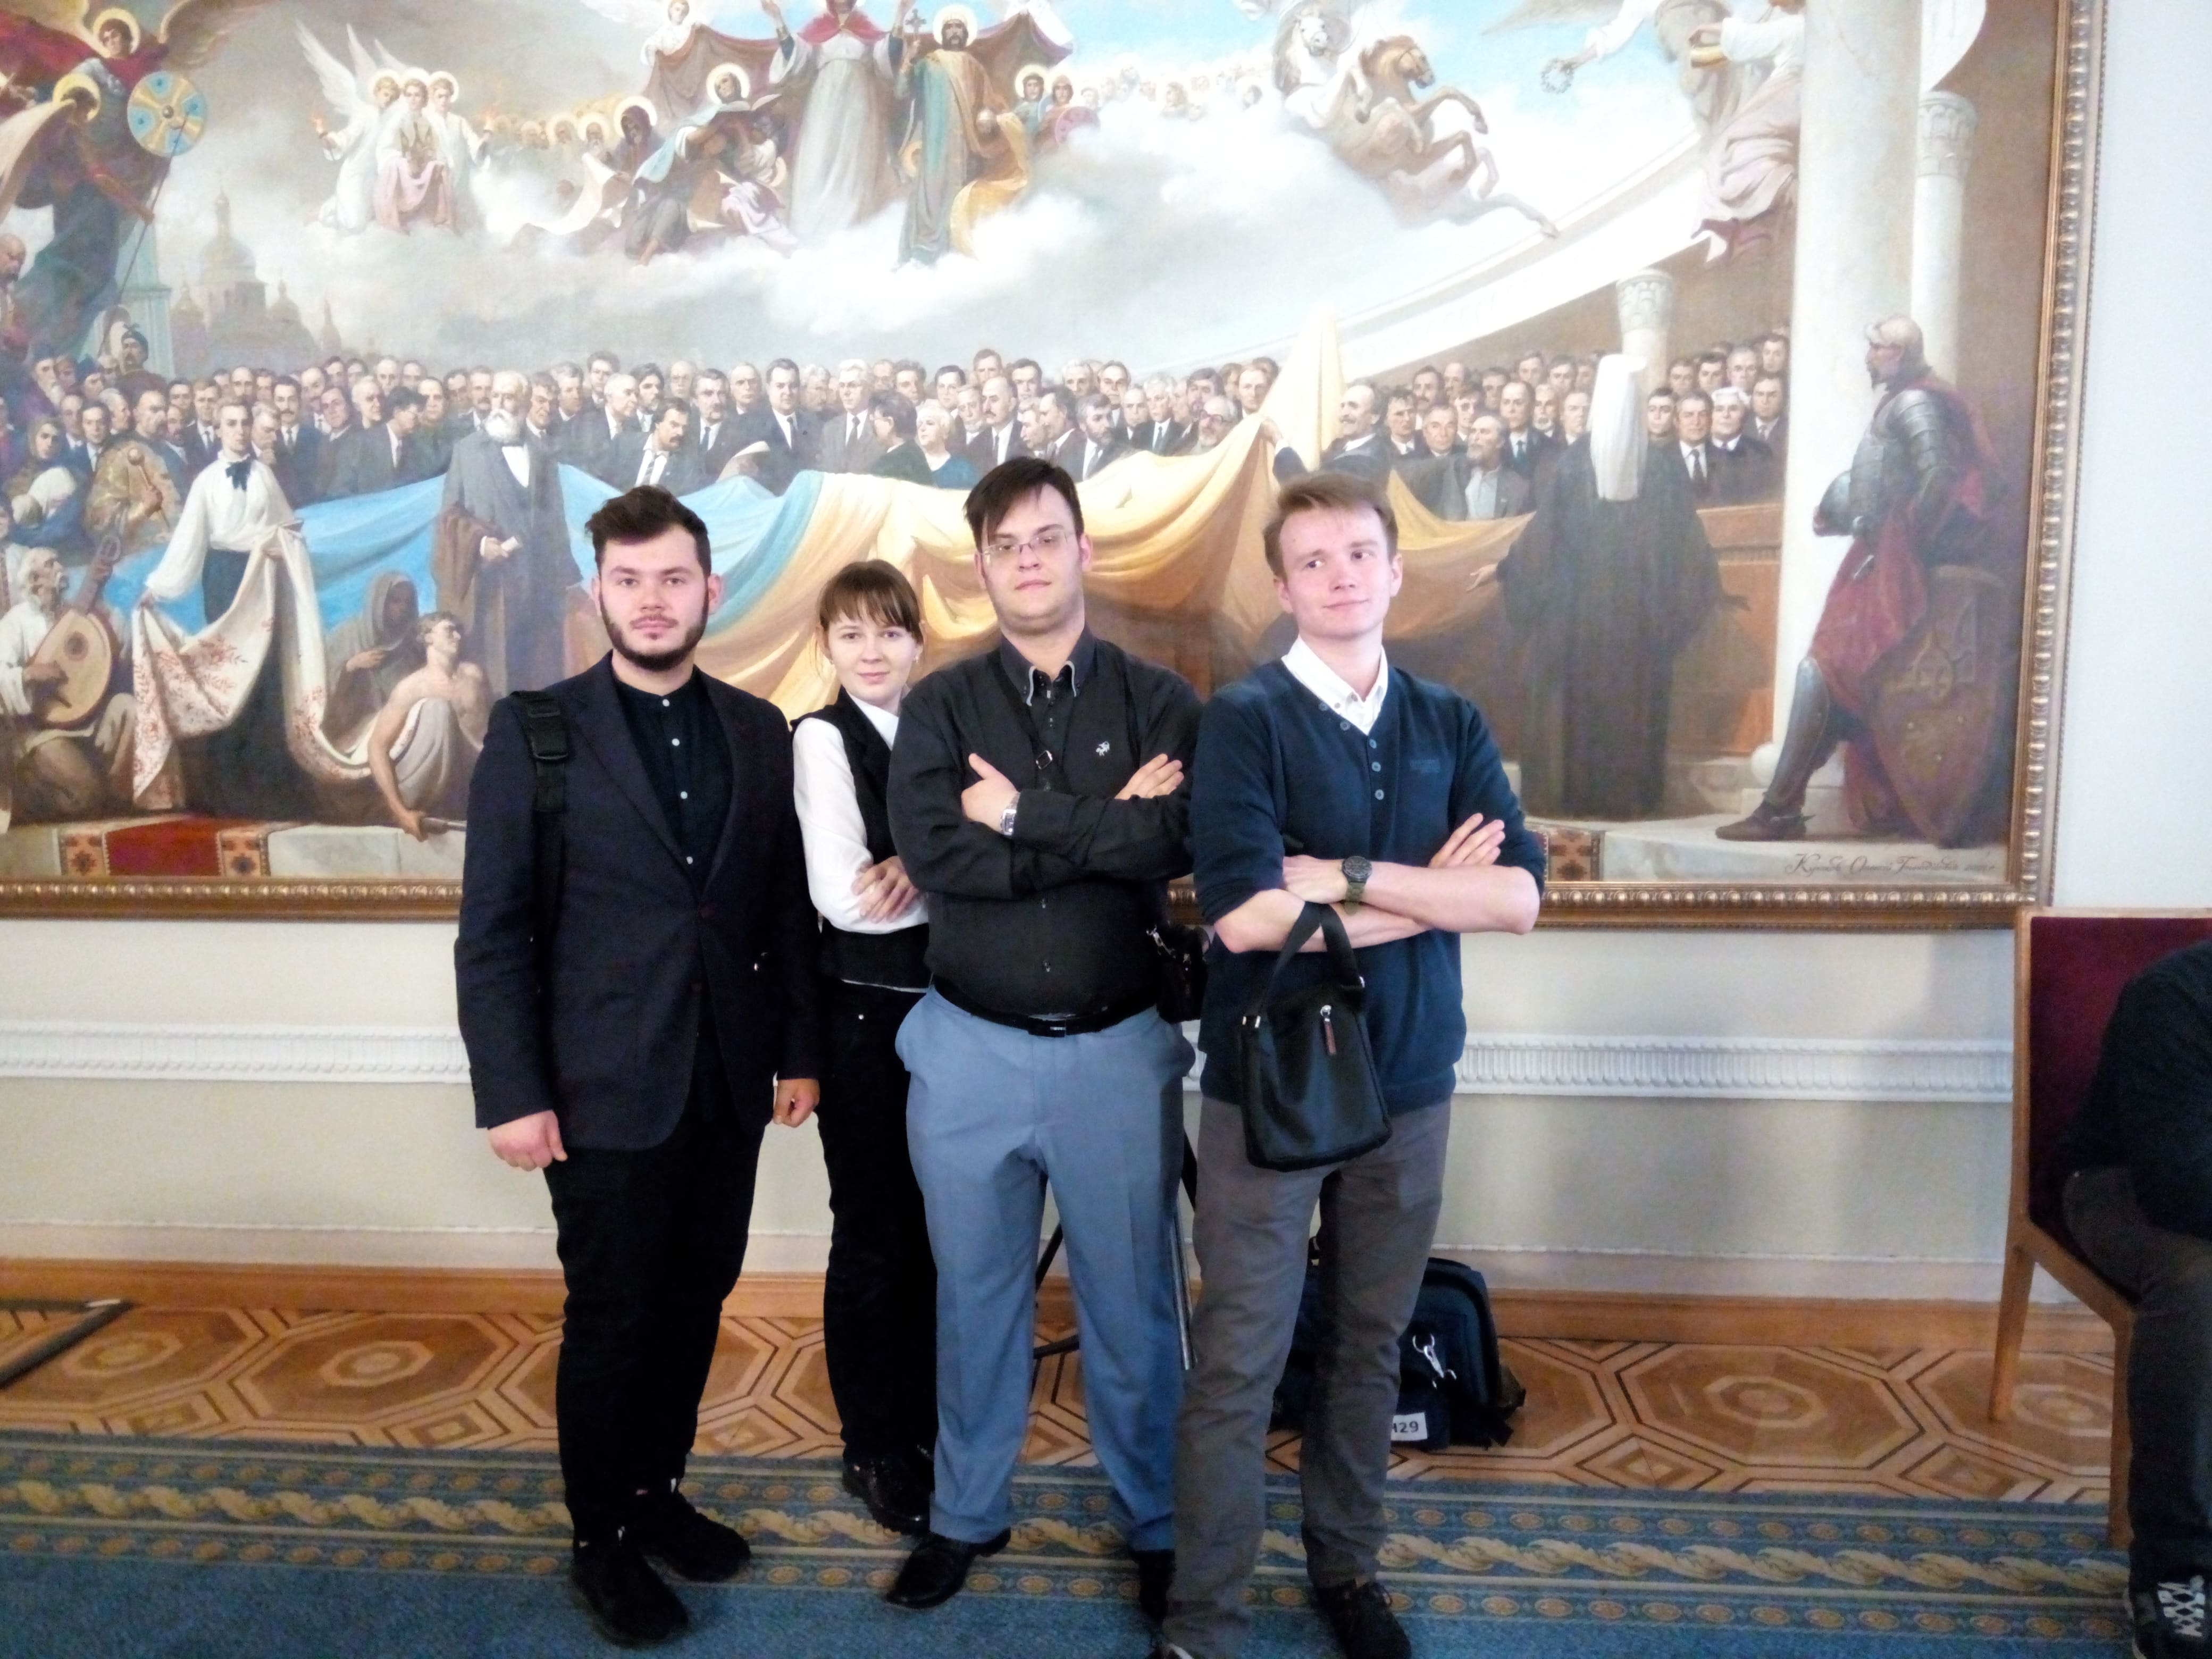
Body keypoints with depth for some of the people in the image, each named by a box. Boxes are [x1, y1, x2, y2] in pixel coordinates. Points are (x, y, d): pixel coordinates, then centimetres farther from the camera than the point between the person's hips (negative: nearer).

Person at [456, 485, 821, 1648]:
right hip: (606, 1090, -4)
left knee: (696, 1304, 14)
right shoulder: (534, 730, -6)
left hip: (730, 1081, 4)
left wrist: (800, 1048, 7)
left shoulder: (757, 730, 6)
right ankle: (600, 1540, 27)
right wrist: (512, 1093, -11)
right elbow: (493, 930, -7)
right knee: (611, 1320, 7)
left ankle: (656, 1492, 35)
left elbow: (786, 904, 9)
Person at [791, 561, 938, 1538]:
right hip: (863, 1011, -5)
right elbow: (844, 899, -18)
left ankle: (930, 1421, 30)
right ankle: (874, 1449, 24)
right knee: (874, 1235, 7)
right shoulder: (822, 738, -9)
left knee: (937, 1227, 13)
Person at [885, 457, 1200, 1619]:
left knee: (1132, 1302, 11)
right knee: (974, 1297, 16)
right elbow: (932, 853, -16)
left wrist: (1025, 814, -13)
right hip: (969, 1048, 1)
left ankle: (1155, 1523, 30)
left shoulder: (1158, 701, 0)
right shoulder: (941, 707, 2)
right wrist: (1105, 829, -15)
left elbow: (1174, 842, -17)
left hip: (1118, 1050, -1)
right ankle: (967, 1513, 35)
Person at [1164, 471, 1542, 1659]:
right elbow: (1246, 914, -22)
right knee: (1239, 1361, 4)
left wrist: (1350, 875, -17)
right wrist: (1433, 891, -13)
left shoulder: (1449, 726, 4)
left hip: (1409, 1084, 4)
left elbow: (1518, 897, -8)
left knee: (1371, 1344, 18)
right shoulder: (1245, 718, -10)